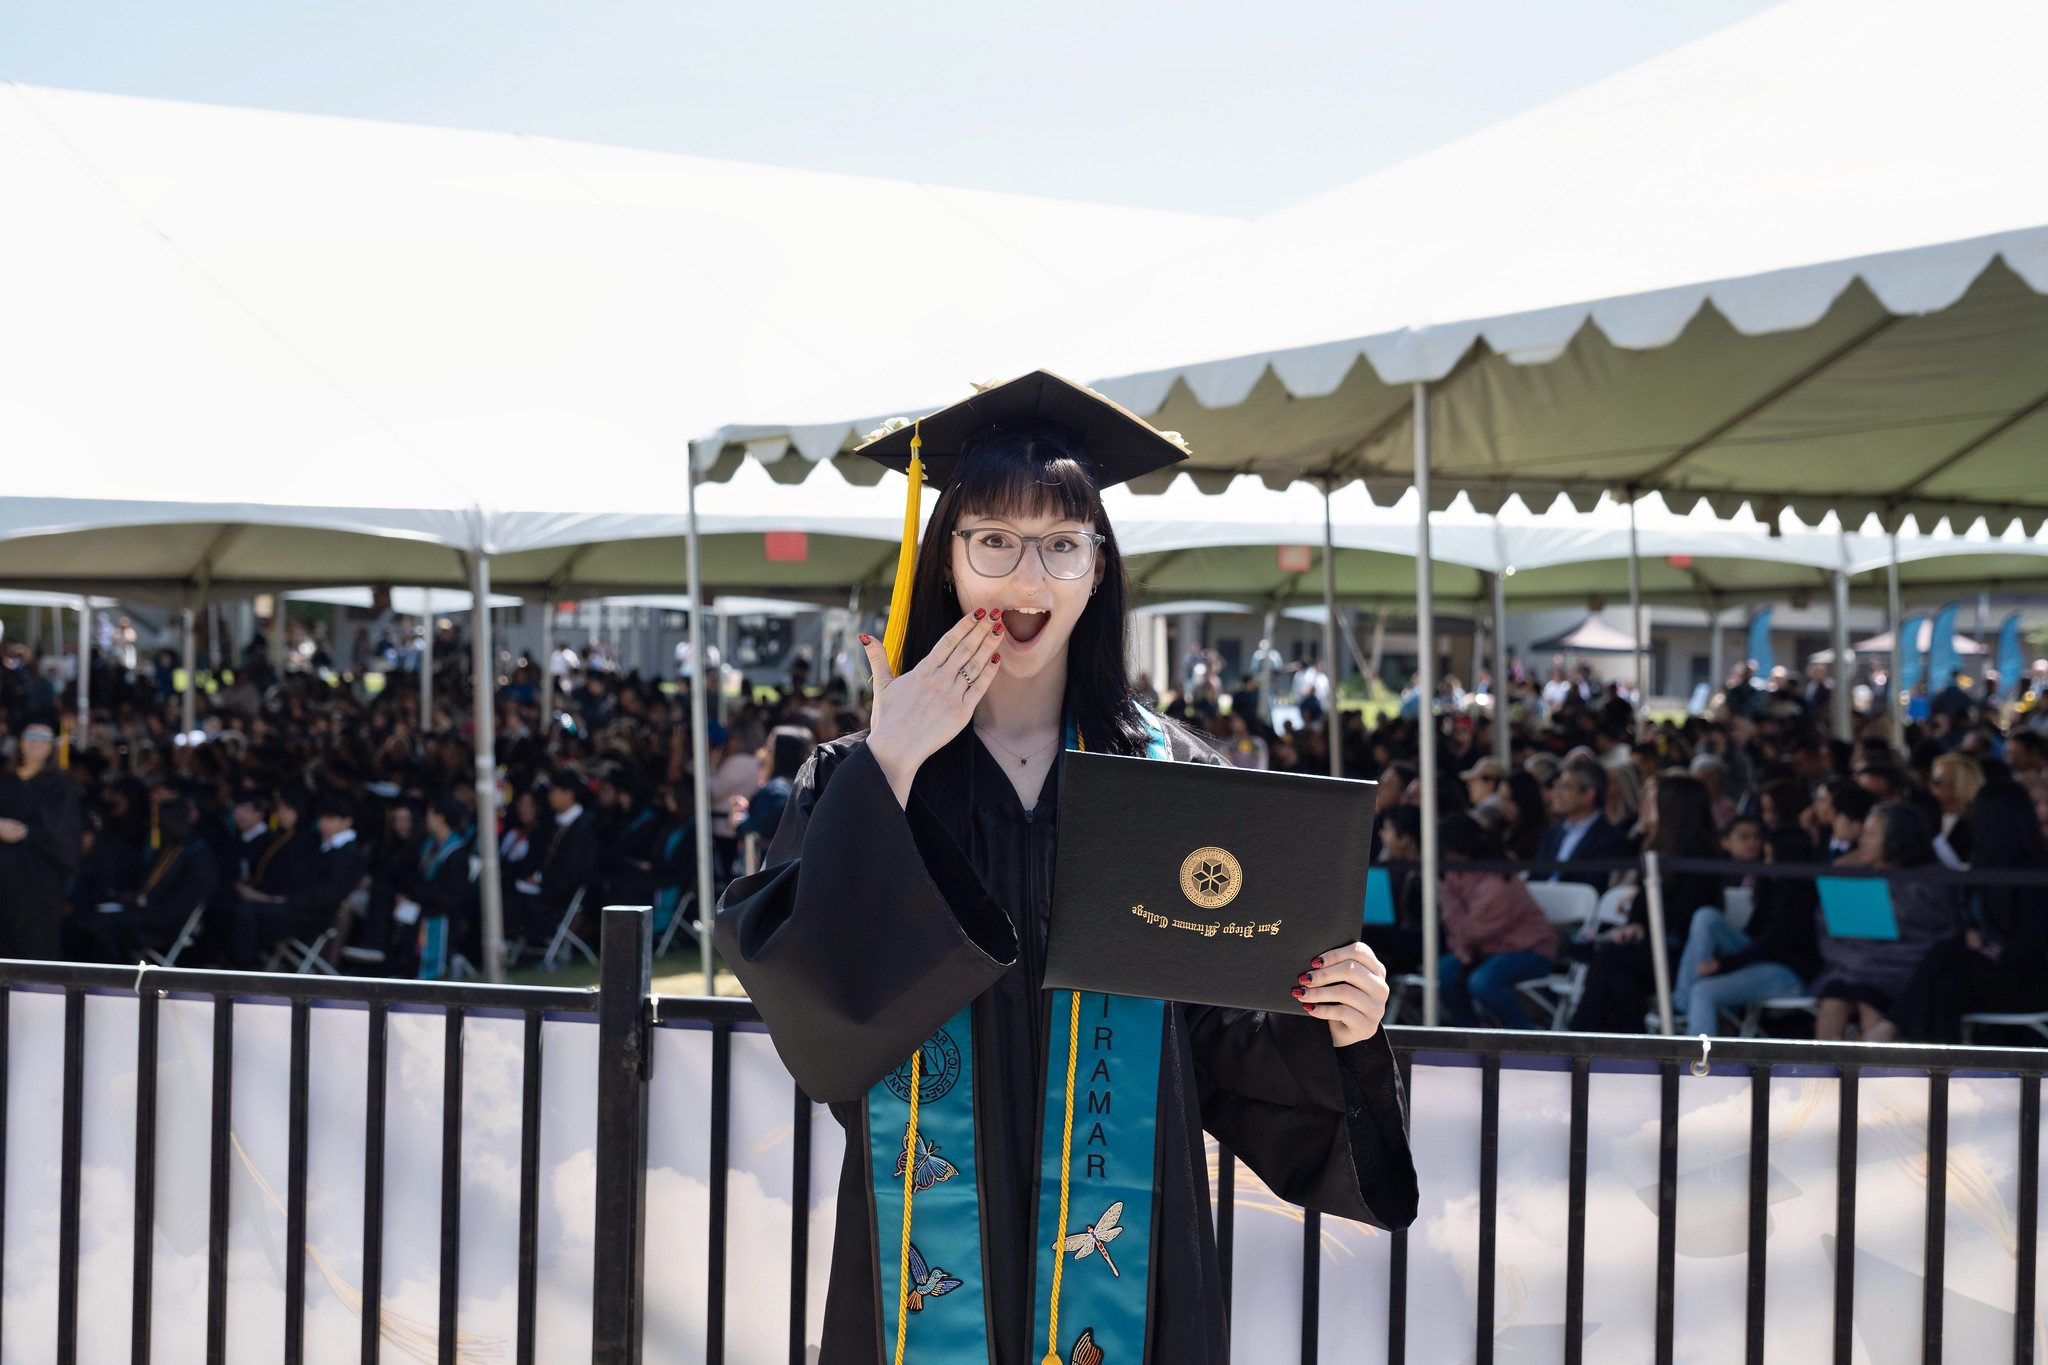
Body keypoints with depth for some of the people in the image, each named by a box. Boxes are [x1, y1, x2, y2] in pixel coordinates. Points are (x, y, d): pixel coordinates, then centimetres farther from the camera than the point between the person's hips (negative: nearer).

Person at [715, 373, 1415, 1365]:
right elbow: (803, 993, -14)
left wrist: (1330, 1025, -18)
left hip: (1120, 1244, 0)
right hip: (929, 1258, 0)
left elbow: (1229, 1046, 2)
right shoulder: (851, 782, 0)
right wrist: (889, 766, -15)